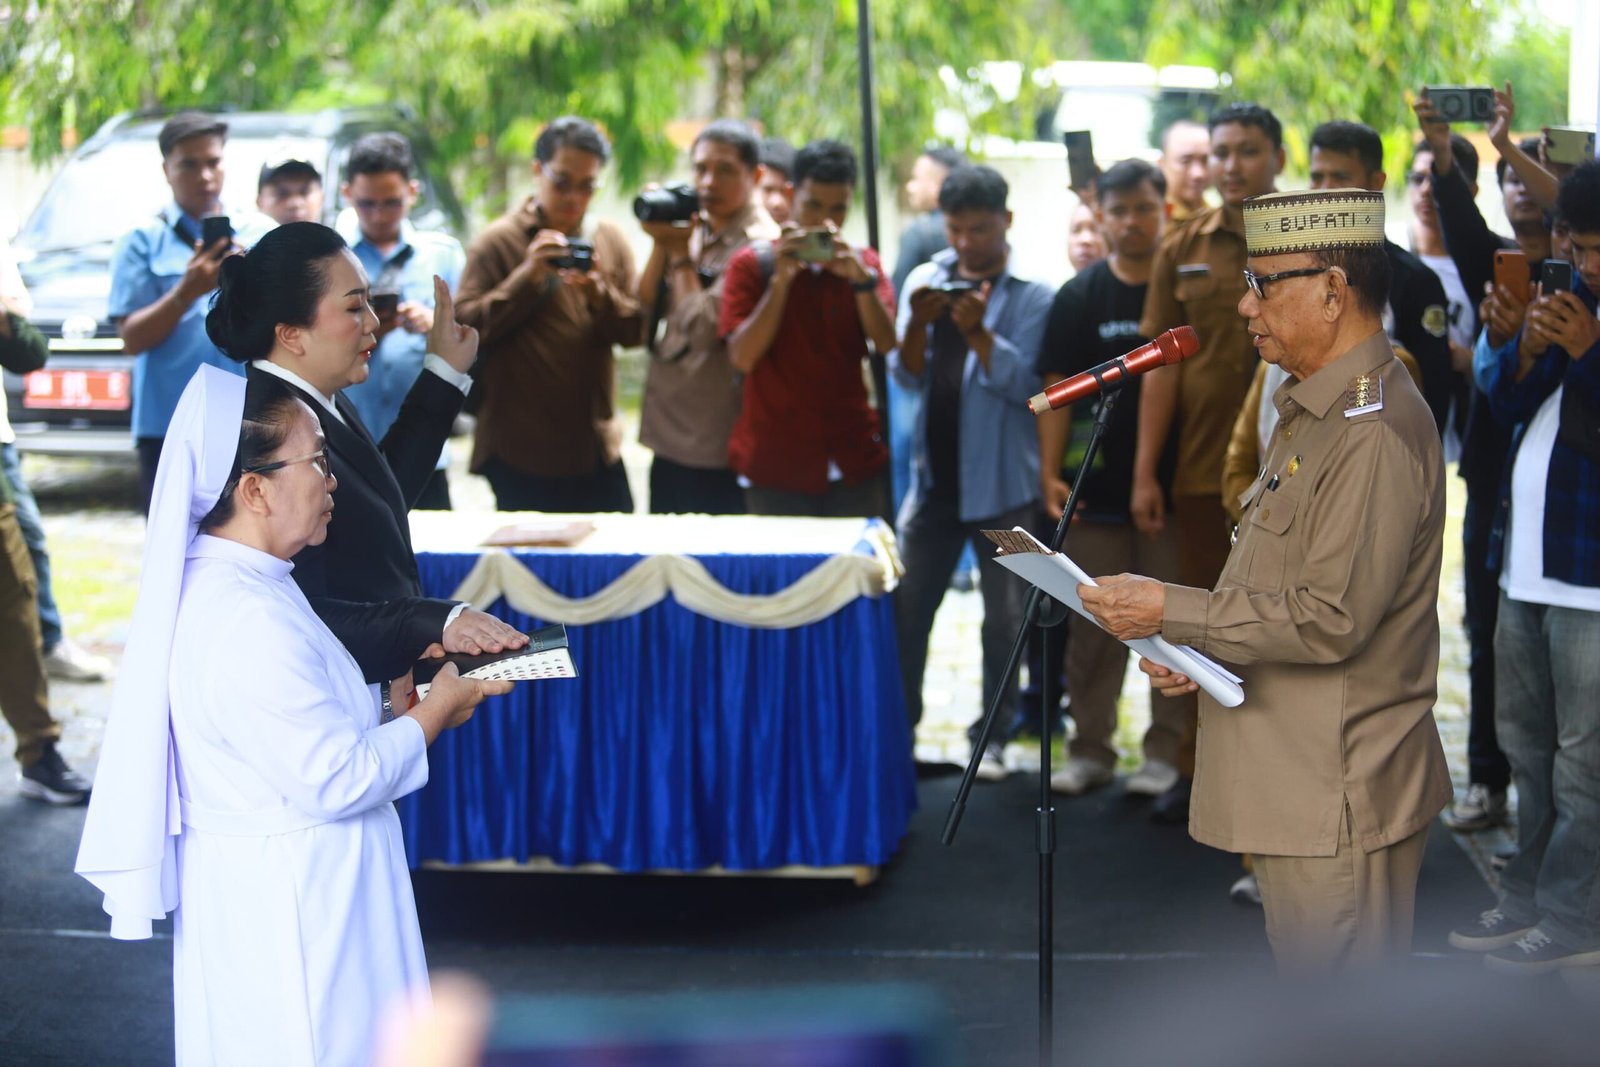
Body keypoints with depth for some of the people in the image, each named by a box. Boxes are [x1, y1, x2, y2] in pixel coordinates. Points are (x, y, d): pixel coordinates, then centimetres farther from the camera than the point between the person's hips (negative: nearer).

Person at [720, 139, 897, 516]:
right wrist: (781, 278, -16)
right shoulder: (753, 264, 1)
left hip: (853, 462, 2)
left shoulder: (863, 263, 9)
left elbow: (886, 343, -5)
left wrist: (860, 276, -18)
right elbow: (742, 357, -10)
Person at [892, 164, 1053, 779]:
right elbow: (908, 377, 3)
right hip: (934, 475, 3)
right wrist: (918, 323, -15)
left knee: (1005, 619, 3)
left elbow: (1022, 383, -13)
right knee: (904, 612, 4)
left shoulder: (1032, 296, -5)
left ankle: (992, 736, 13)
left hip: (1002, 482, -3)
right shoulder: (926, 280, 7)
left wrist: (977, 332, -26)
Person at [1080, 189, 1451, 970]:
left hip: (1339, 797, -11)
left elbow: (1333, 618, -24)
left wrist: (1172, 612, -17)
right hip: (1297, 785, 11)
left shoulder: (1374, 430, -19)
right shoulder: (1313, 412, 16)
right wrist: (1199, 650, 7)